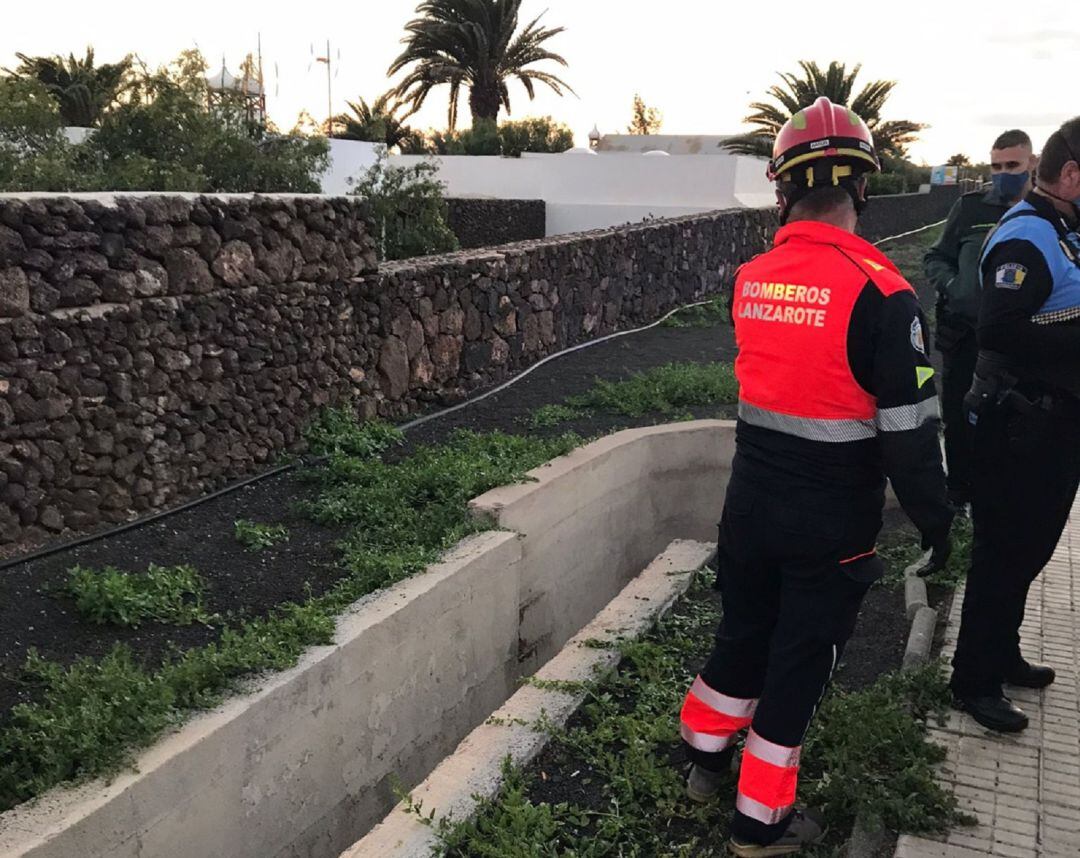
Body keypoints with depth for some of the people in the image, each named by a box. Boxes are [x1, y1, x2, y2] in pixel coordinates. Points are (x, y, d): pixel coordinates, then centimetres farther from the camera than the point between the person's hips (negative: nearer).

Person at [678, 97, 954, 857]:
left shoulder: (750, 280, -3)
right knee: (800, 659, 10)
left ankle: (707, 758, 42)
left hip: (752, 502, 5)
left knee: (744, 629, 23)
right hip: (832, 522, -4)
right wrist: (935, 521, -5)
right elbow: (908, 428, -17)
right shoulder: (878, 291, -20)